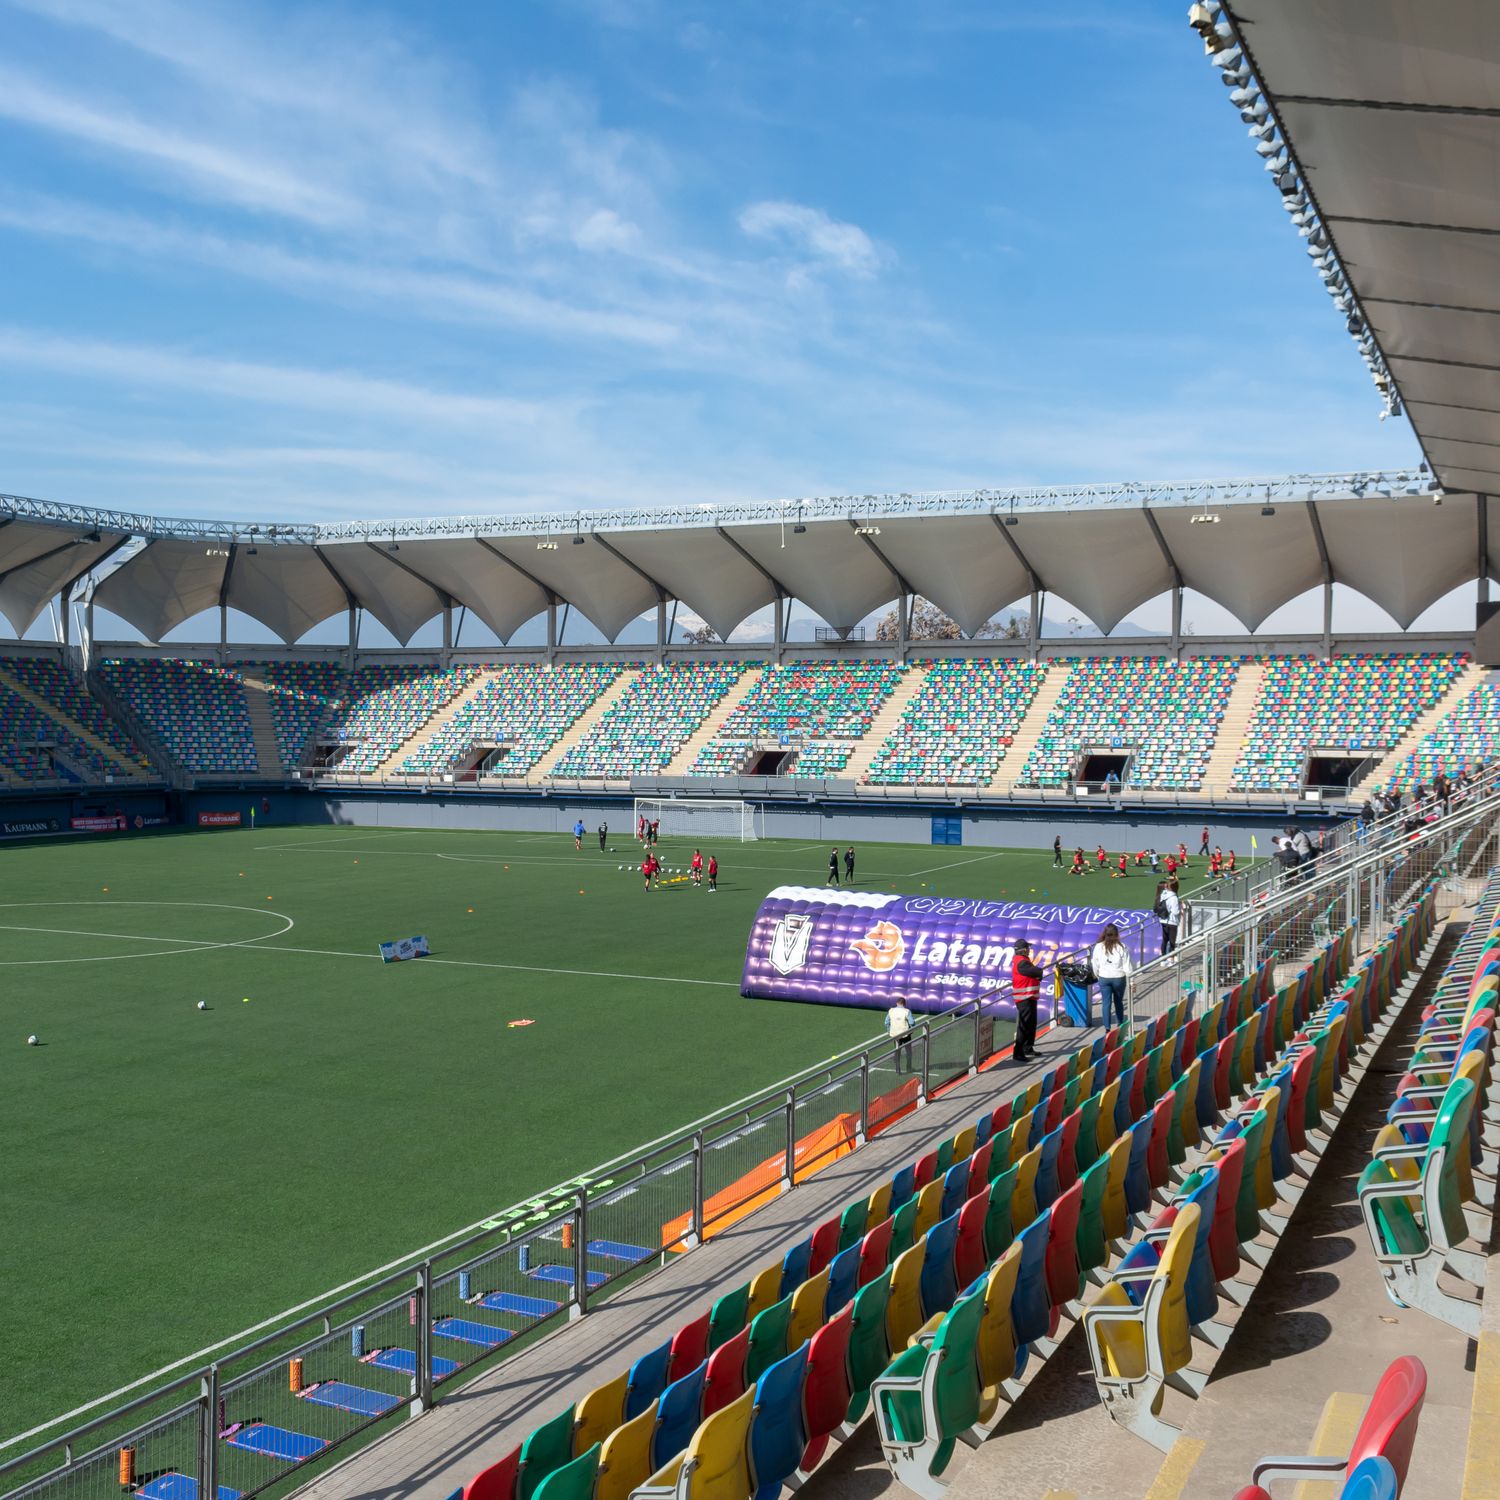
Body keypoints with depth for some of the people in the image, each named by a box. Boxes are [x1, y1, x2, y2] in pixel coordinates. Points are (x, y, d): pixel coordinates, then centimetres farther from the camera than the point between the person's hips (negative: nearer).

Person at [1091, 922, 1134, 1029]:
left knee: (1106, 1003, 4)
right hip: (1119, 978, 0)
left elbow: (1094, 964, 3)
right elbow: (1127, 966, -7)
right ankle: (1120, 1025, 28)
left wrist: (1097, 976, 19)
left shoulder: (1098, 947, -5)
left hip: (1104, 978, 0)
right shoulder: (1121, 947, -9)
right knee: (1118, 1002, 18)